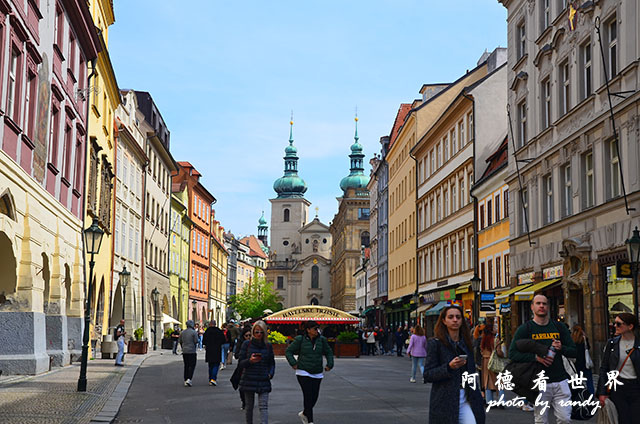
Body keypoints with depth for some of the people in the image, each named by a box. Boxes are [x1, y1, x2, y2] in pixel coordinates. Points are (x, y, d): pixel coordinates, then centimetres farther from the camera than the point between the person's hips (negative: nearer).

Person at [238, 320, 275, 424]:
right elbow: (240, 363, -2)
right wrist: (250, 361, -21)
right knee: (249, 406, 9)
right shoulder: (246, 344, -1)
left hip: (263, 381, 1)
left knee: (263, 406, -10)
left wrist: (270, 374, -3)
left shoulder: (268, 345, 5)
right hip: (249, 380, 0)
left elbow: (272, 363, 15)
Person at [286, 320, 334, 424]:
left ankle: (304, 414, 32)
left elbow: (329, 353, 16)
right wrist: (293, 363, -9)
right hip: (303, 373, -4)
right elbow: (288, 351, 2)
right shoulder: (300, 340, -6)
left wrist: (329, 364, 3)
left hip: (317, 374, 4)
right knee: (308, 395, -12)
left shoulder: (322, 340, 4)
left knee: (314, 396, 6)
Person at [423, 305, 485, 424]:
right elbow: (427, 376, -8)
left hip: (466, 399, 4)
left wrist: (473, 377, 9)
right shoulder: (435, 343, -3)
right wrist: (449, 367, -21)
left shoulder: (466, 343, 14)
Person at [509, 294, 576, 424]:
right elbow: (512, 353, -5)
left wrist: (562, 348, -9)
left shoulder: (559, 327, 13)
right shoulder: (525, 329, 3)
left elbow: (574, 351, 13)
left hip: (560, 381, 3)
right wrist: (536, 357, -17)